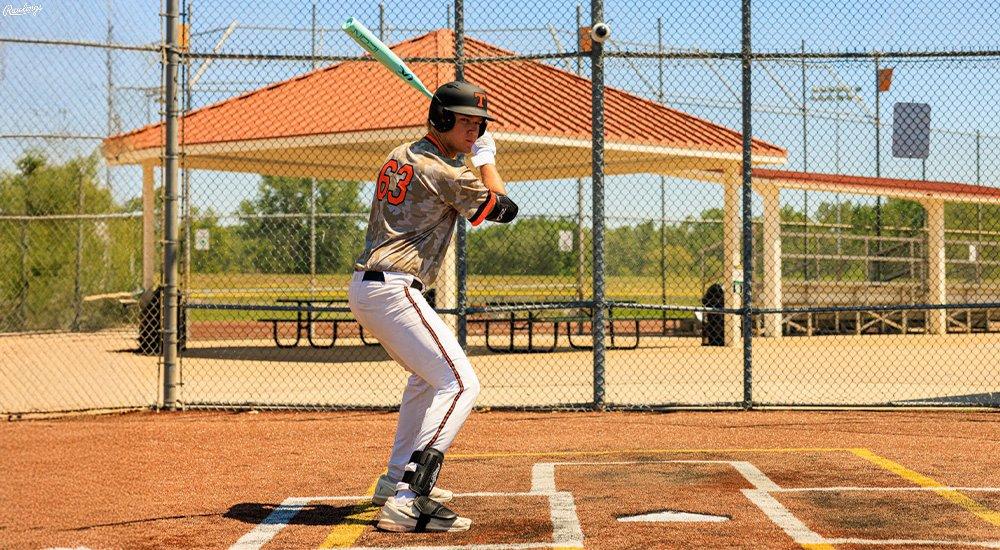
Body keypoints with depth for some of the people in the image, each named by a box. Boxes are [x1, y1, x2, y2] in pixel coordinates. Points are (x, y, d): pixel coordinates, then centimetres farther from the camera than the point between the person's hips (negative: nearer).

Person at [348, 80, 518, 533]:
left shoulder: (400, 156, 15)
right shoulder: (448, 174, -11)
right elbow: (504, 209, 2)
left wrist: (467, 157, 23)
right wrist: (486, 158, 16)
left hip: (364, 287, 10)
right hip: (392, 289, -10)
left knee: (428, 374, 29)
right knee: (459, 384, -16)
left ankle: (397, 479, 35)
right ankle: (409, 501, -27)